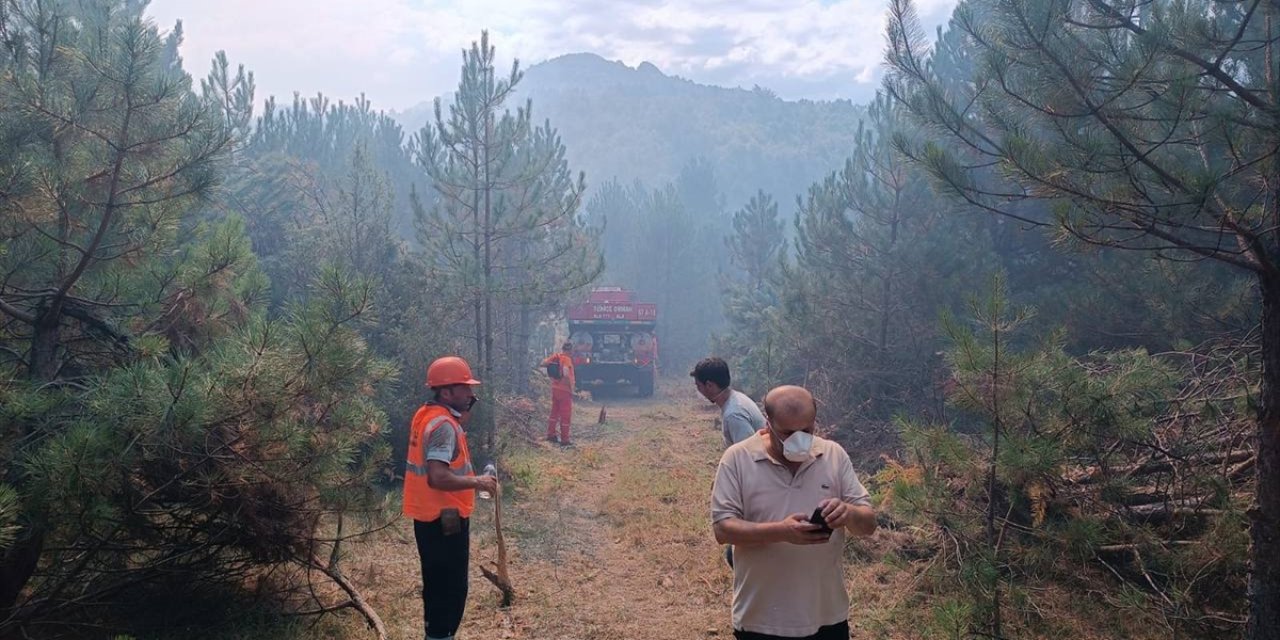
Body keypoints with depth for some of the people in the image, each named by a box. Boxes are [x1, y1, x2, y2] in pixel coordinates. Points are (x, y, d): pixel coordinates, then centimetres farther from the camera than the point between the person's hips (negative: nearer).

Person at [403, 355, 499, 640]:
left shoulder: (427, 414, 7)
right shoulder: (443, 424, -23)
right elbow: (438, 478, -31)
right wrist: (477, 482, -17)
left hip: (430, 514, 10)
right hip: (444, 517, -10)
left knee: (438, 583, 21)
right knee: (450, 587, 2)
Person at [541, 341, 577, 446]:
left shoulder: (555, 356, 3)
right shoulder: (567, 359, -18)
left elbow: (543, 363, 2)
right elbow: (566, 374, -30)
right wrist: (571, 388, -20)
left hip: (555, 389, 7)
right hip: (564, 390, -7)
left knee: (554, 412, 20)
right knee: (565, 416, 1)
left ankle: (550, 435, 27)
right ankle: (564, 440, 5)